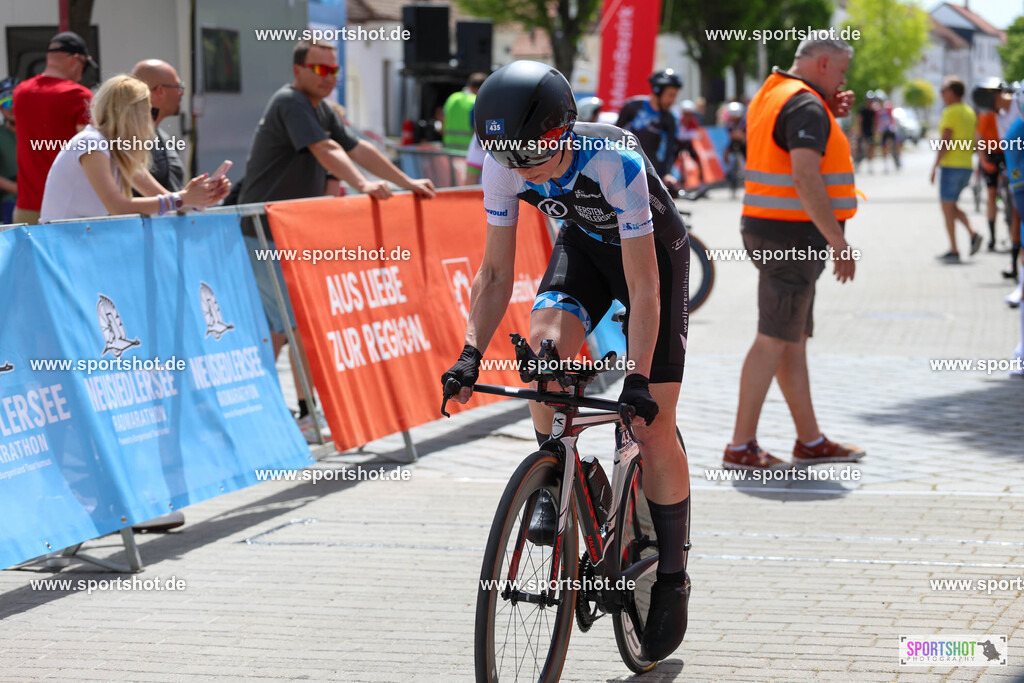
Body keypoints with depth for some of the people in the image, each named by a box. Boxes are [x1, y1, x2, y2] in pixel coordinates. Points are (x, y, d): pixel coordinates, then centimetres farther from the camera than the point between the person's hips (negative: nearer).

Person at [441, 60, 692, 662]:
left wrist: (639, 380, -39)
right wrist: (472, 353, -26)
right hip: (585, 242, 4)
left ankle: (673, 578, 7)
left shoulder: (615, 161, -39)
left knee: (655, 426, -7)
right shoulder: (504, 165, -25)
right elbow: (496, 272, -15)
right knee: (544, 338, -29)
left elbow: (643, 286, -36)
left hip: (654, 251, -4)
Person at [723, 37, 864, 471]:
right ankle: (741, 448, -6)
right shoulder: (806, 105, -16)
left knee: (795, 338, 14)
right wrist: (839, 241, -23)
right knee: (775, 340, -7)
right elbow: (805, 178, -26)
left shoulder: (770, 95, 15)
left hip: (768, 230, 10)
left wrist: (830, 116, 18)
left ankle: (810, 442, 21)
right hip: (795, 236, -10)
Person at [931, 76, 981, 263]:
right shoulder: (970, 112, 13)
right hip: (967, 166, 8)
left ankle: (953, 251, -2)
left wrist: (935, 166, -14)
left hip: (951, 165, -8)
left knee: (947, 207, -1)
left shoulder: (950, 112, -12)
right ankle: (973, 234, -3)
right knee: (951, 206, 18)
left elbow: (945, 142, -18)